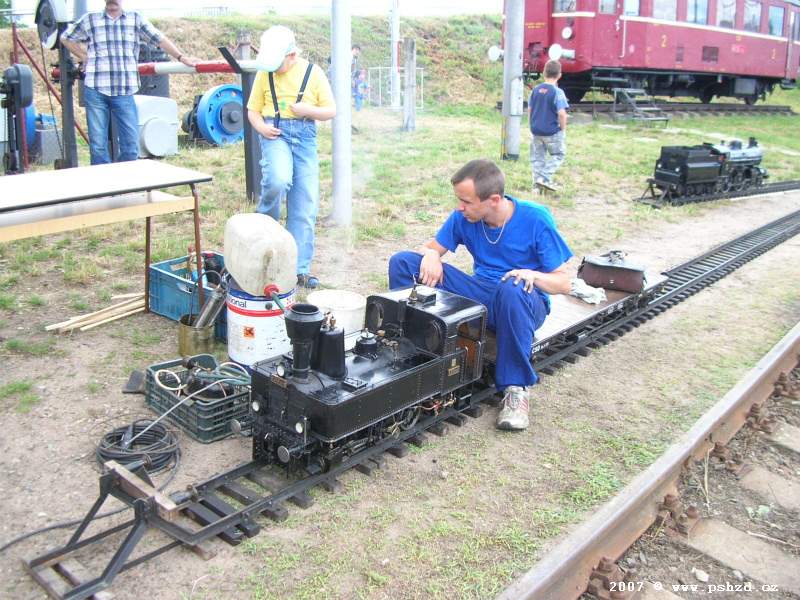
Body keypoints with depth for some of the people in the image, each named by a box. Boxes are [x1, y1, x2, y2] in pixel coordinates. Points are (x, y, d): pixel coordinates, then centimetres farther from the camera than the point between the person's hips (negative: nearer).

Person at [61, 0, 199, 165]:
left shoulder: (136, 19, 11)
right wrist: (85, 57, 12)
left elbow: (160, 39, 6)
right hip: (95, 90, 0)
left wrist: (181, 57, -3)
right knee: (98, 145, 2)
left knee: (131, 146, -2)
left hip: (124, 92, 0)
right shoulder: (89, 20, 11)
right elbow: (66, 38, 22)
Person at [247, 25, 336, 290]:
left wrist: (307, 110, -13)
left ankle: (299, 269, 6)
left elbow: (331, 111, 7)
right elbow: (253, 110, 13)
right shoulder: (265, 74, 6)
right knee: (278, 180, -33)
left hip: (305, 138, 1)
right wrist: (261, 127, -8)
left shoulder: (313, 72, 4)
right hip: (276, 135, -1)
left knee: (305, 207, -2)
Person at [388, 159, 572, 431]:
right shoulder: (463, 217, -4)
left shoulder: (535, 219, -15)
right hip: (480, 293, 4)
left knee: (512, 289, -45)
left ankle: (516, 388, -28)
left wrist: (533, 275, -32)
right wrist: (430, 255, -16)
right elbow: (432, 247, 9)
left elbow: (563, 283, -11)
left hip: (525, 301, -4)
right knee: (402, 262, -9)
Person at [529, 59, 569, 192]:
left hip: (536, 130, 5)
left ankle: (537, 180, 16)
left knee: (537, 156, 15)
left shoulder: (536, 89, 1)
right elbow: (561, 113, -19)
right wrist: (563, 129, -5)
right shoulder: (557, 92, -15)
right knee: (558, 155, 10)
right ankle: (545, 178, -2)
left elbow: (530, 109, 9)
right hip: (552, 131, -5)